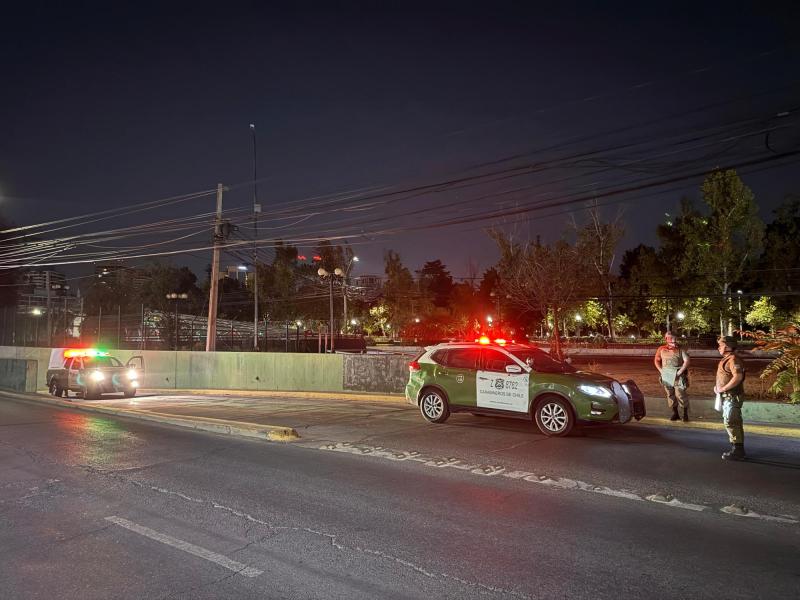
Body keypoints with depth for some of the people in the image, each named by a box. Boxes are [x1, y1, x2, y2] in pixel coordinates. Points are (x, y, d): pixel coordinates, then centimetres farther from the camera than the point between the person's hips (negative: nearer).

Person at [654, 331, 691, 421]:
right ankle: (675, 413, 20)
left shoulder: (680, 350, 0)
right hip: (666, 376, 3)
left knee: (681, 395, -5)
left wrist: (680, 371, -14)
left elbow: (686, 361, -8)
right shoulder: (661, 349, 6)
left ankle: (685, 414, 9)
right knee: (670, 395, 8)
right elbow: (656, 361, 9)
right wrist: (661, 371, -1)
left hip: (678, 376, -3)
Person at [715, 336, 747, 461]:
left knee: (731, 423, -7)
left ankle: (738, 452, 0)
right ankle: (737, 449, 25)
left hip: (733, 397, -10)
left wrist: (722, 389, -22)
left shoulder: (733, 359, -18)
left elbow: (738, 377, -29)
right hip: (727, 397, 10)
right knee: (730, 422, 15)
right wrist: (718, 387, 9)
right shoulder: (726, 359, 14)